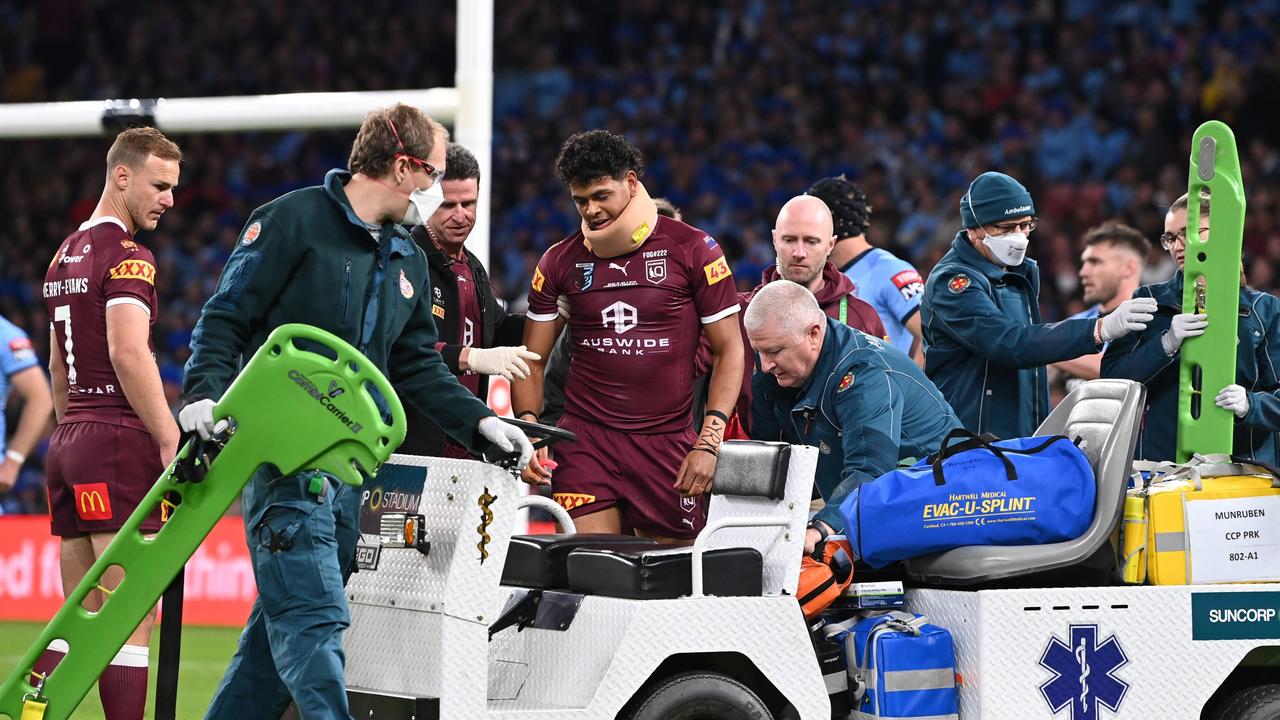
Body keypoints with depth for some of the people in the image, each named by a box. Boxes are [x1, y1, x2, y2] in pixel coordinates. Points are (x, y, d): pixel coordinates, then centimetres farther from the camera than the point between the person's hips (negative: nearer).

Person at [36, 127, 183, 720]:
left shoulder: (66, 254, 19)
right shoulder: (127, 255, -9)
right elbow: (127, 352, -20)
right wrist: (171, 439, -21)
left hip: (70, 443, 9)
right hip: (119, 441, -9)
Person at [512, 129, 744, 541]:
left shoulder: (692, 250, 0)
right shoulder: (561, 261, 8)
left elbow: (729, 349, 1)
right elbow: (532, 361, 12)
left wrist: (708, 443, -9)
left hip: (667, 441, -1)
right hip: (584, 441, 1)